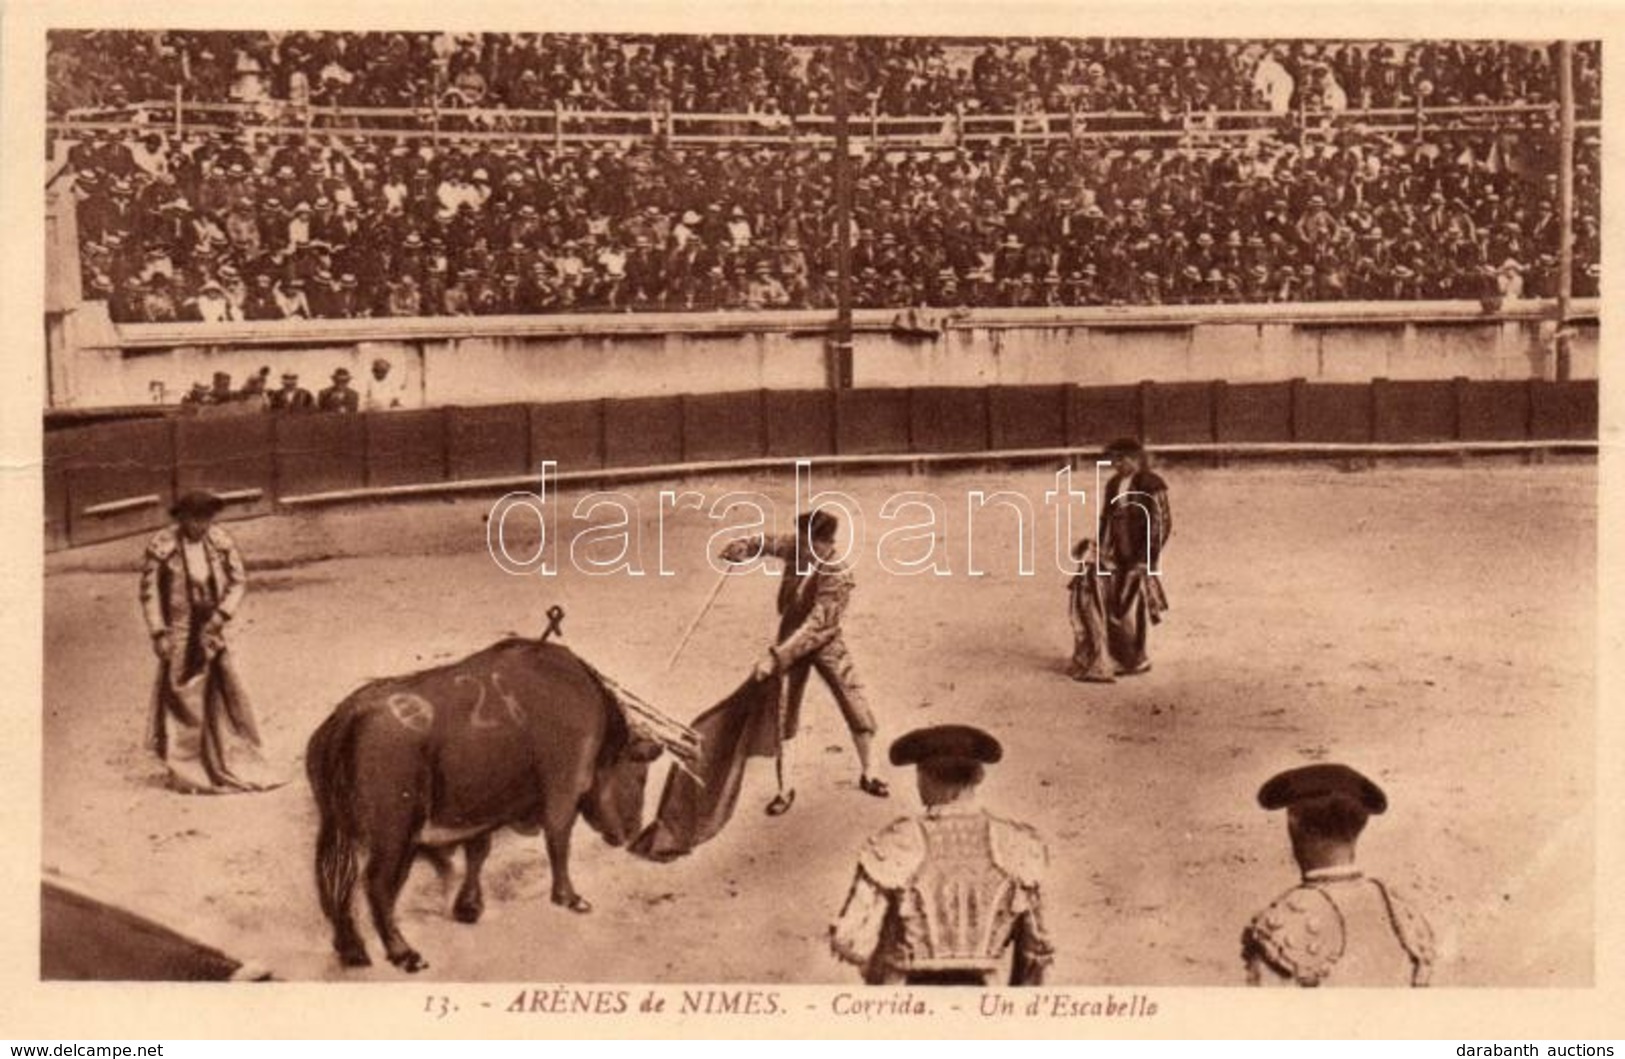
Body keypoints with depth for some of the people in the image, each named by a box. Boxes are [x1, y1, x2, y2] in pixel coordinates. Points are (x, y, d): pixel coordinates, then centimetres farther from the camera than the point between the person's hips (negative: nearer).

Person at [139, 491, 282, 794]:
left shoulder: (220, 542, -2)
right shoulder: (161, 546, -13)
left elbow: (238, 580, 2)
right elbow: (149, 592, -8)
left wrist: (222, 615, -11)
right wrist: (158, 633, -11)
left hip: (210, 629, 4)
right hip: (179, 631, -4)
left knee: (225, 694, 5)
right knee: (182, 697, 1)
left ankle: (235, 766, 16)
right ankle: (184, 771, 13)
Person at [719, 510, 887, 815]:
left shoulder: (838, 578, -29)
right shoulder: (795, 548, -14)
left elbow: (813, 627, -32)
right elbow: (767, 543, 6)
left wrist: (775, 656, -36)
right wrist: (742, 548, -18)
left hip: (826, 644, -4)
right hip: (790, 641, 4)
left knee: (859, 713, 1)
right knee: (781, 715, 2)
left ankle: (866, 775, 28)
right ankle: (785, 789, 16)